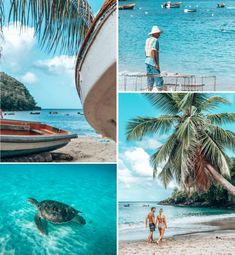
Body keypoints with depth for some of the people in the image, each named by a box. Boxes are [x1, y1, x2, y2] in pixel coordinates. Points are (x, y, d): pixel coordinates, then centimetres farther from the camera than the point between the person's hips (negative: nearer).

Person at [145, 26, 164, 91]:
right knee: (158, 79, -4)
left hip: (147, 61, 9)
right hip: (153, 62, -9)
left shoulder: (148, 40, 12)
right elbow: (153, 52, -22)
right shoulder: (155, 40, -14)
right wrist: (156, 64, -22)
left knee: (150, 79, 10)